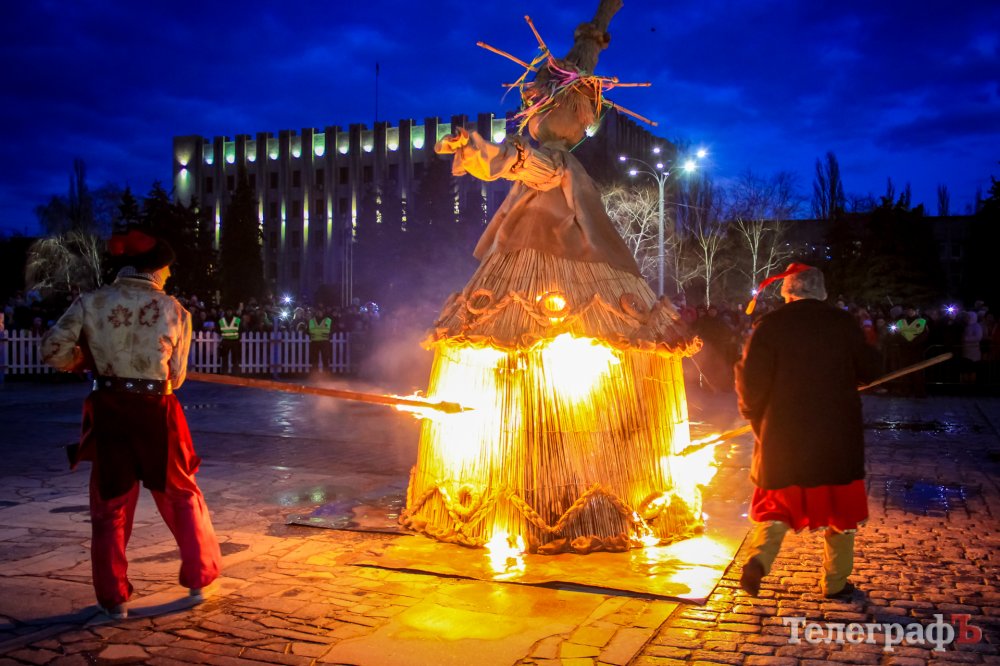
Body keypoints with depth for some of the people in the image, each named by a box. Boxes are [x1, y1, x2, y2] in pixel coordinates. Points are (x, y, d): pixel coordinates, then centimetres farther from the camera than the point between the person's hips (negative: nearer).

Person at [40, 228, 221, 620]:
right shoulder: (174, 311, -2)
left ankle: (114, 598, 18)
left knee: (110, 506, 13)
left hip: (109, 412, 1)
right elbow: (176, 376, 3)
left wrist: (88, 361, 12)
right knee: (181, 497, 16)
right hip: (155, 414, -1)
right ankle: (198, 579, 24)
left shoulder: (91, 302, -2)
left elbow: (53, 351, -6)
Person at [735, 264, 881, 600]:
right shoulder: (843, 322, -2)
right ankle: (835, 582, 23)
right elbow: (868, 370, 6)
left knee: (778, 501, 14)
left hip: (782, 433, 0)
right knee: (839, 505, 15)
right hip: (837, 434, 1)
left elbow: (752, 381, -11)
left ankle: (759, 558, -8)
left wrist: (754, 415, 6)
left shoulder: (769, 325, -7)